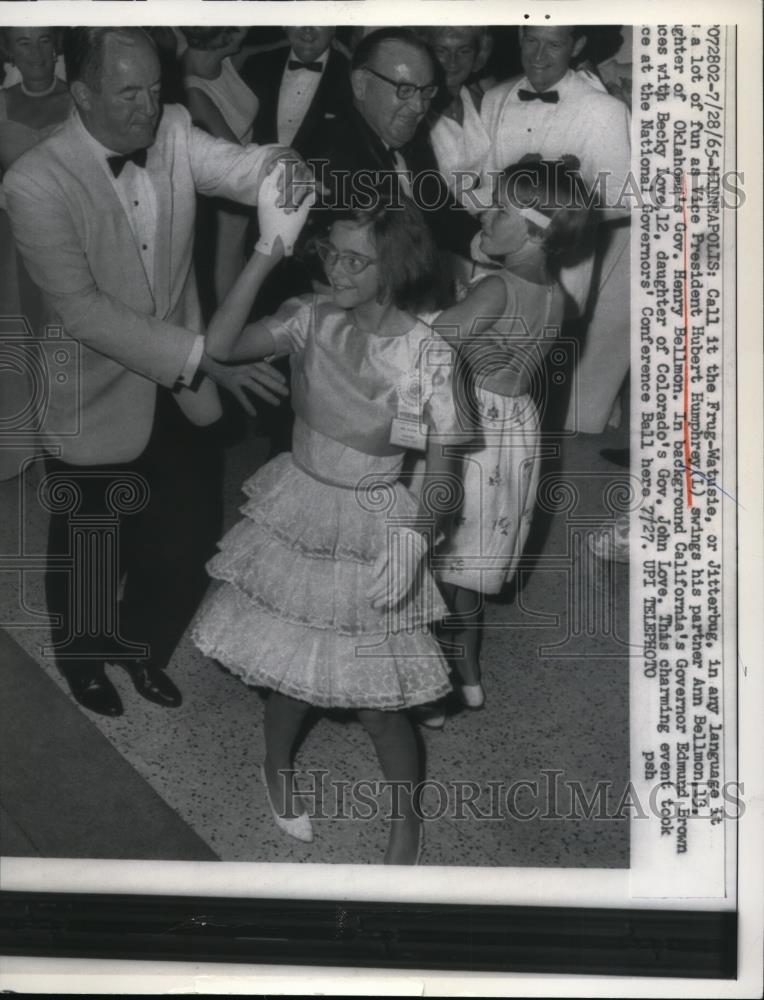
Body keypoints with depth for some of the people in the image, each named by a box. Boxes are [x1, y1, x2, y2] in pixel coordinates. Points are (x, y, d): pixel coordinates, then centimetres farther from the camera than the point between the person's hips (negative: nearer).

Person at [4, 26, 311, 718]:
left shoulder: (172, 131, -7)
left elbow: (237, 168, -20)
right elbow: (82, 309, -27)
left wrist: (282, 170, -45)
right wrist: (203, 356, -33)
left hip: (181, 391, 4)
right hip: (97, 408, -4)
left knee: (191, 539, 18)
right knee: (91, 557, 17)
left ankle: (142, 644, 49)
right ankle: (82, 656, 50)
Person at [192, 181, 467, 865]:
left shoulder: (427, 354, -15)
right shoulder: (312, 319, -8)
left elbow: (442, 468, -12)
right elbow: (221, 345, -22)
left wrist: (421, 531, -31)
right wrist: (267, 253, -27)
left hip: (372, 535, -3)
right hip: (297, 514, 3)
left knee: (377, 699, 4)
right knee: (289, 663, 16)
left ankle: (408, 817, 33)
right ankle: (277, 768, 49)